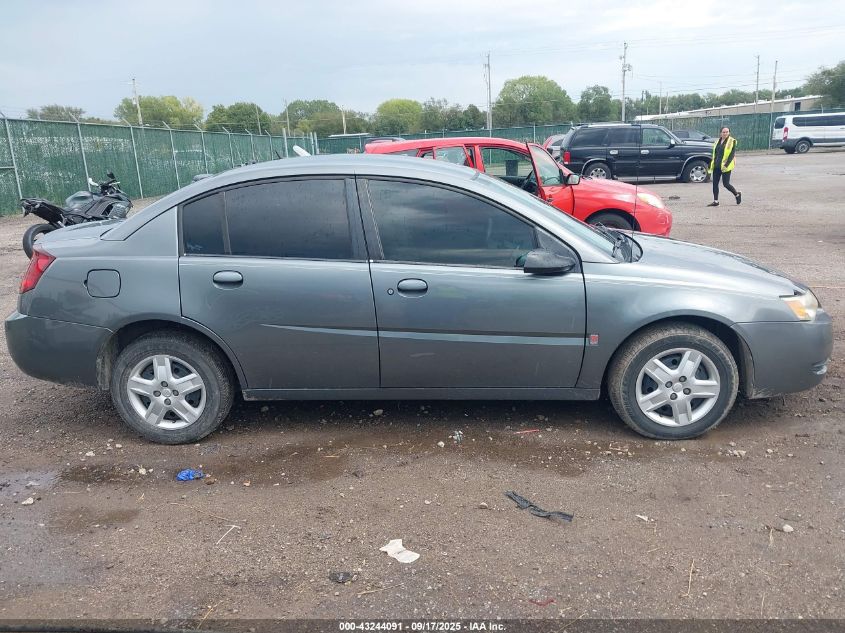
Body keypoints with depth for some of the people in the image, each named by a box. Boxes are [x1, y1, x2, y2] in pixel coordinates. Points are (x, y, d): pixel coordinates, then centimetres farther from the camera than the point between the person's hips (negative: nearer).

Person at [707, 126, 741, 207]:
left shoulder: (732, 141, -6)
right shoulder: (718, 141, 13)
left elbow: (732, 154, -12)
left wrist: (726, 165, -20)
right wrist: (712, 164, 16)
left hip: (725, 167, -6)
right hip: (716, 166, 6)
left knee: (726, 184, -4)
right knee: (715, 183, 3)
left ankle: (737, 194, 21)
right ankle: (715, 201, 9)